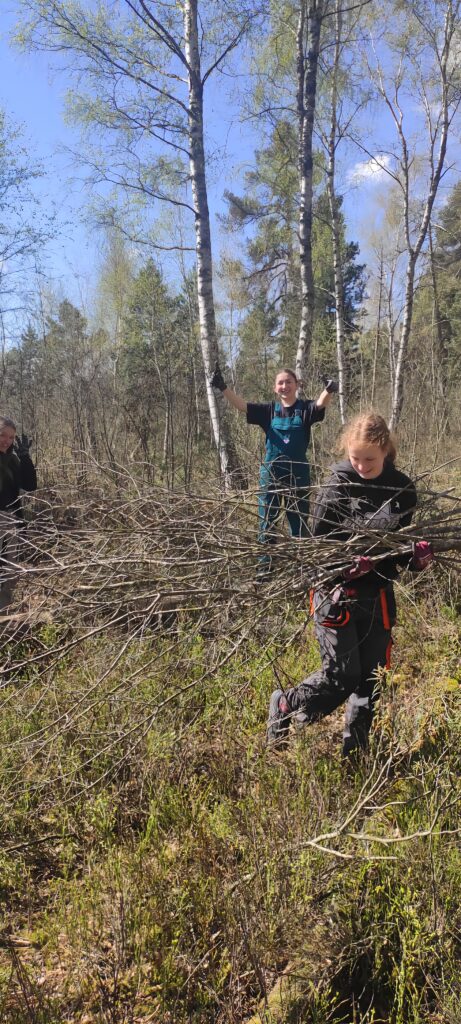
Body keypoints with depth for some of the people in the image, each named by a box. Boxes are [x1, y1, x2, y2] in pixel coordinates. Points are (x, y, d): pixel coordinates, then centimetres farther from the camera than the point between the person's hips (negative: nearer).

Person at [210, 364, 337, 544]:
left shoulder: (305, 408, -1)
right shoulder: (268, 410, 4)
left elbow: (321, 403, -21)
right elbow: (241, 405, -5)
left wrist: (329, 390, -44)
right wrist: (223, 387, -21)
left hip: (298, 473, -1)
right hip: (271, 472, 1)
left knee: (299, 523, 9)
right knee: (266, 523, 7)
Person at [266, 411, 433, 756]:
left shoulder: (403, 488, 1)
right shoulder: (338, 486, -8)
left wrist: (417, 554, -13)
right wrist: (346, 564, -25)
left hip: (378, 595, 4)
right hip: (337, 592, -4)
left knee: (372, 675, 8)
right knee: (342, 674, -6)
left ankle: (355, 747, 29)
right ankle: (284, 707, 21)